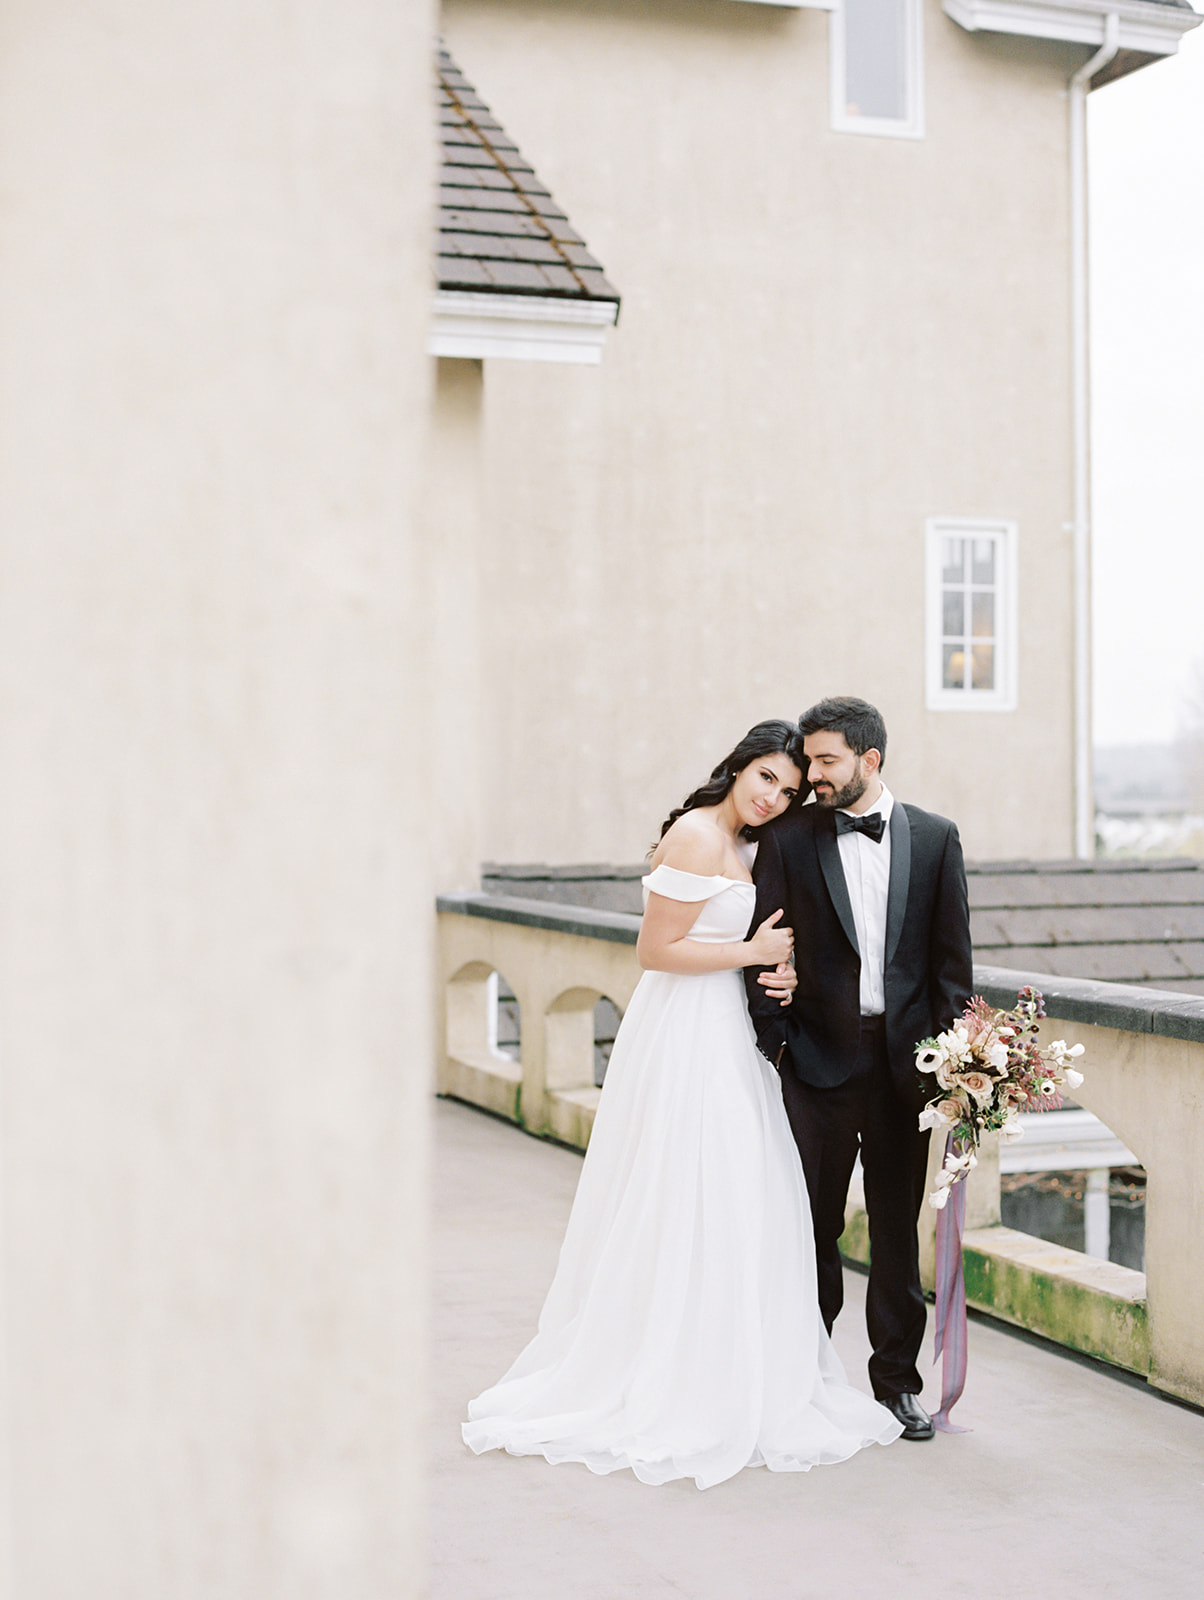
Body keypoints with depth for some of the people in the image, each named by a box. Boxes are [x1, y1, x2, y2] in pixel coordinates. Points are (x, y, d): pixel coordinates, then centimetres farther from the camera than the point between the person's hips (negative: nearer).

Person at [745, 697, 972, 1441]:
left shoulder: (935, 837, 4)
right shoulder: (789, 838, 0)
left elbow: (952, 953, 5)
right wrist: (775, 1041, -7)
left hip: (904, 1059, 1)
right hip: (819, 1060, -1)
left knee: (898, 1225, 10)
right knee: (814, 1222, 4)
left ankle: (897, 1379, 21)